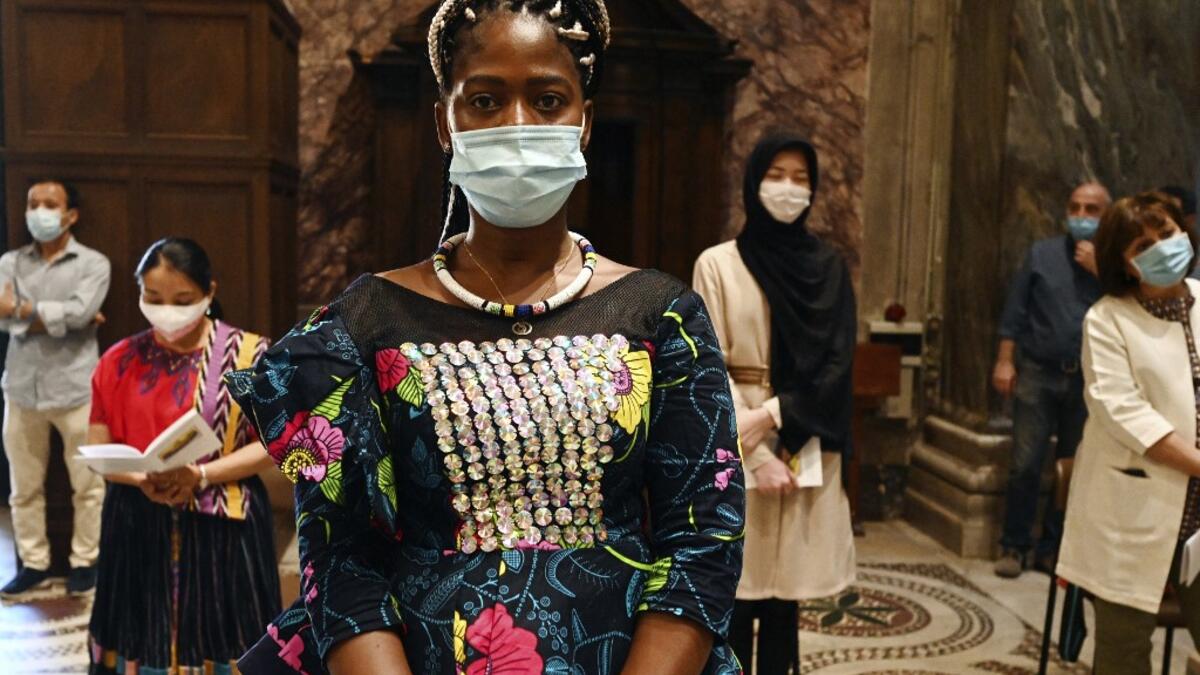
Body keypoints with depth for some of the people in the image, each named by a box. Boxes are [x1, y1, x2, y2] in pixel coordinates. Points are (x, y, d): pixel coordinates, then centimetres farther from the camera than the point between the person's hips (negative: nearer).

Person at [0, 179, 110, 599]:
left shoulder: (93, 263, -1)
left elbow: (78, 312, -16)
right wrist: (60, 317, -13)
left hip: (75, 389, -3)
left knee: (87, 484, 4)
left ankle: (85, 562, 18)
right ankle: (34, 565, 22)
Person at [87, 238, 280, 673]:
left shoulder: (247, 354, -5)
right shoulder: (120, 361, 3)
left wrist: (203, 475, -19)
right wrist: (141, 479, -15)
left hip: (222, 528, -2)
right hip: (140, 528, 2)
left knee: (219, 637, 6)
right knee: (144, 638, 9)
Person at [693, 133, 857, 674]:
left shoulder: (829, 267, 7)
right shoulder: (718, 264, -2)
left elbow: (837, 361, -1)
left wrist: (774, 414, -15)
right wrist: (758, 455, -13)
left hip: (806, 447, 3)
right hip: (738, 449, -2)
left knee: (786, 590, 9)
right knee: (740, 590, 2)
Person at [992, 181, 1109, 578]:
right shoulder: (1042, 254, 6)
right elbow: (1015, 312, 3)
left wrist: (1102, 271, -12)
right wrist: (1005, 361, -3)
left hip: (1088, 381, 1)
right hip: (1038, 373, -1)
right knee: (1025, 466, -2)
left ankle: (1052, 548, 21)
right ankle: (1015, 546, 10)